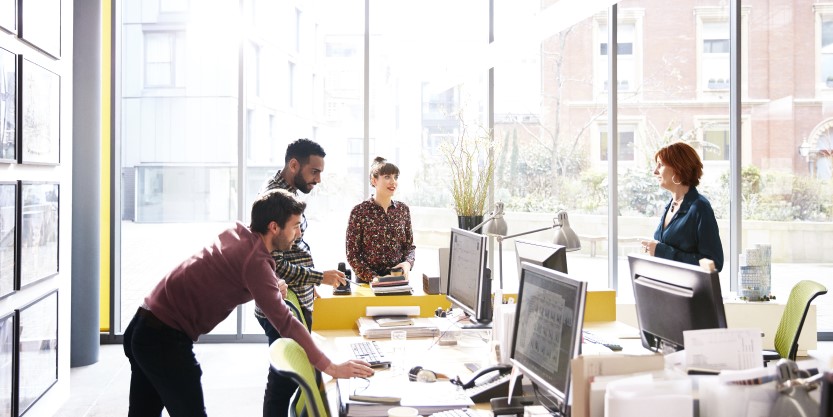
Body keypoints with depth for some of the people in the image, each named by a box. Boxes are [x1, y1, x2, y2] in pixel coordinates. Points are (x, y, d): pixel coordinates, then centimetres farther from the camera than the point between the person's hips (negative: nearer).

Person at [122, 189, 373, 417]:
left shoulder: (237, 232, 4)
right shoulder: (255, 259, -19)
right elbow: (284, 322, -24)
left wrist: (273, 286, 6)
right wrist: (331, 367, -23)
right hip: (166, 340, -9)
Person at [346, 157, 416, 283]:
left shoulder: (403, 209, 7)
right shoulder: (359, 212, -4)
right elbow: (352, 255, -3)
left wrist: (407, 263, -5)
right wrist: (373, 278, -14)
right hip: (367, 282, -3)